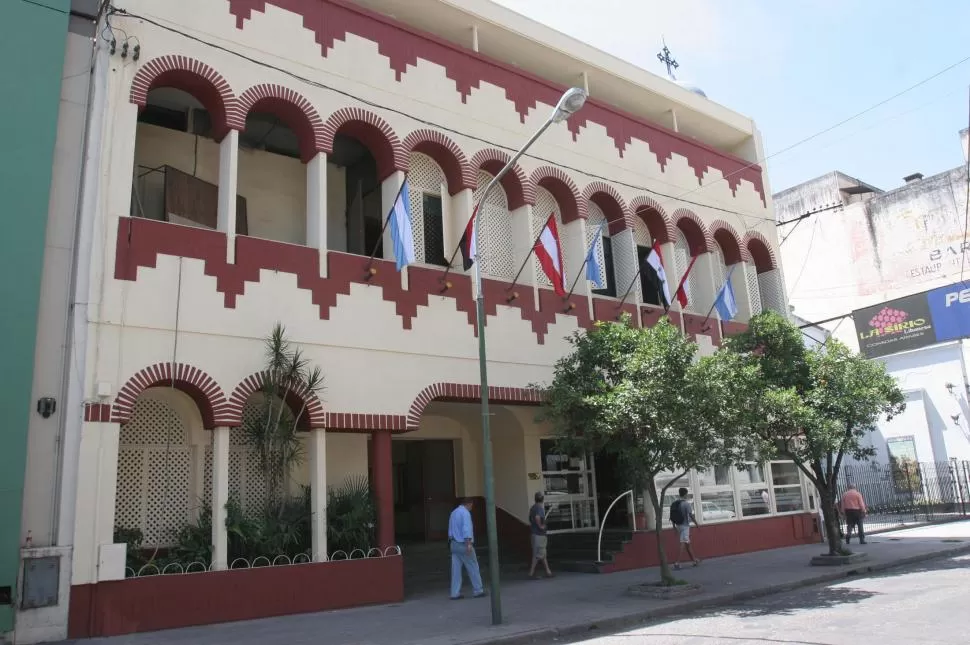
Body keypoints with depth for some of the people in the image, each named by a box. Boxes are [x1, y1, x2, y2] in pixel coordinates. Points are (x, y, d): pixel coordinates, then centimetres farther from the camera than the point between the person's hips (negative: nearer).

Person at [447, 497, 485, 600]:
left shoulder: (453, 513, 14)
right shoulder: (465, 513, -13)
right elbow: (466, 529, -24)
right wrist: (469, 544, -29)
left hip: (454, 544, 8)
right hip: (464, 544, -8)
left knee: (456, 569, 5)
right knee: (473, 568, 4)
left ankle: (455, 593, 4)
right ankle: (478, 591, 11)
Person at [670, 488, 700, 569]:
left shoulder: (674, 503, 7)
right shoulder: (686, 503, -13)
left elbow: (672, 517, 9)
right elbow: (691, 515, -14)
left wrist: (674, 527, 16)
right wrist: (696, 524, -1)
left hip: (678, 525, 7)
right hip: (685, 526, -7)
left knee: (688, 544, 17)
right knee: (683, 544, -9)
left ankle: (694, 560, 28)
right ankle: (677, 563, -15)